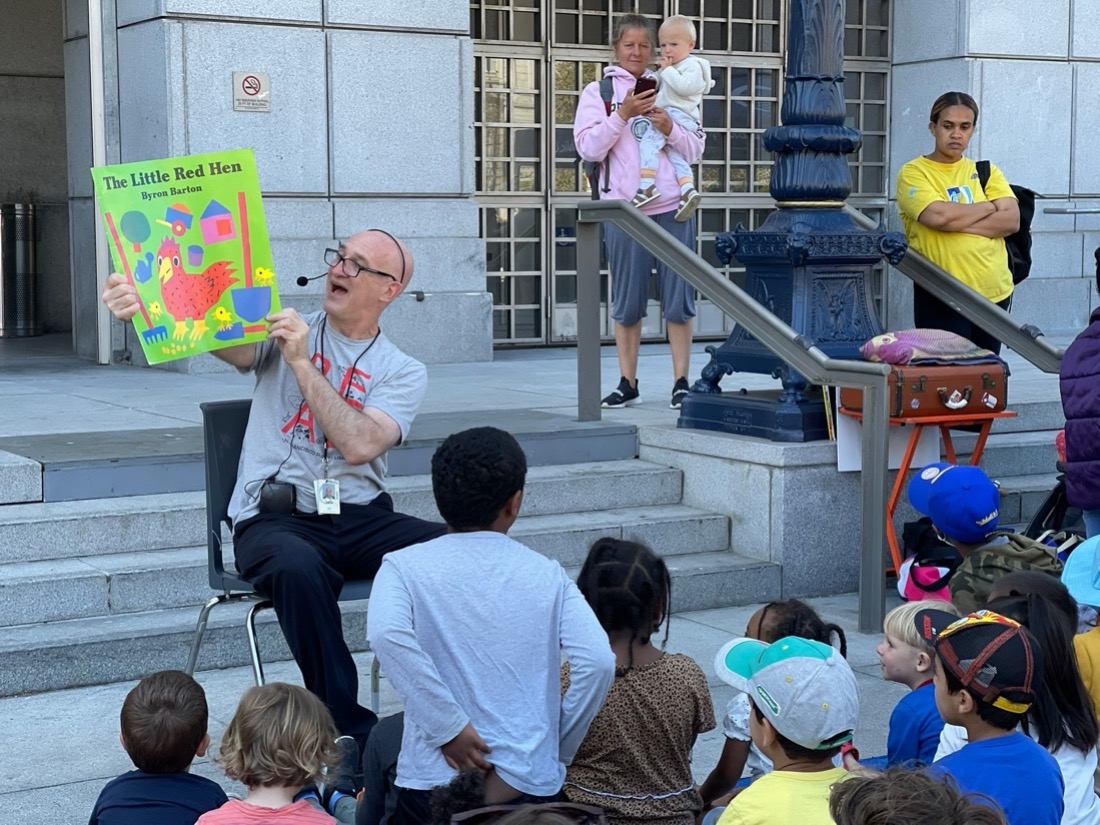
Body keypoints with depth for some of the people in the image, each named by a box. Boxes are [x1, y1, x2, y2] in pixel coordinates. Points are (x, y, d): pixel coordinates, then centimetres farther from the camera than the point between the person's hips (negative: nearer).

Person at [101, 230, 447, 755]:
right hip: (273, 519, -1)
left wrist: (302, 364, -17)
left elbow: (360, 445, -11)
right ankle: (350, 732, -25)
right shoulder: (283, 331, 10)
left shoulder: (403, 372, 9)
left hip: (362, 519, 2)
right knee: (298, 568, -37)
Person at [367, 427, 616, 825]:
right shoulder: (546, 574, 4)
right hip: (534, 784, 2)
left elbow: (387, 633, -20)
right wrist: (556, 750, 4)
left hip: (435, 781, -2)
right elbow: (597, 660, -8)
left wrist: (450, 728, -15)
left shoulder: (404, 566, 0)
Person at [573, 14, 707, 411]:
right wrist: (622, 114, -13)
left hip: (673, 207, 1)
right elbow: (588, 148, -3)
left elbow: (696, 150, 10)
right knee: (627, 303, 3)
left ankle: (681, 382, 4)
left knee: (678, 299, -1)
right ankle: (628, 383, 11)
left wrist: (670, 128, -9)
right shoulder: (598, 92, 8)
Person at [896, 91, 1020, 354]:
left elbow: (1011, 220, -1)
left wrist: (957, 222, -13)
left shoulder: (986, 172, 12)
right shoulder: (914, 173, -1)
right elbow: (938, 215, -18)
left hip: (995, 293, 4)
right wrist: (988, 207, -3)